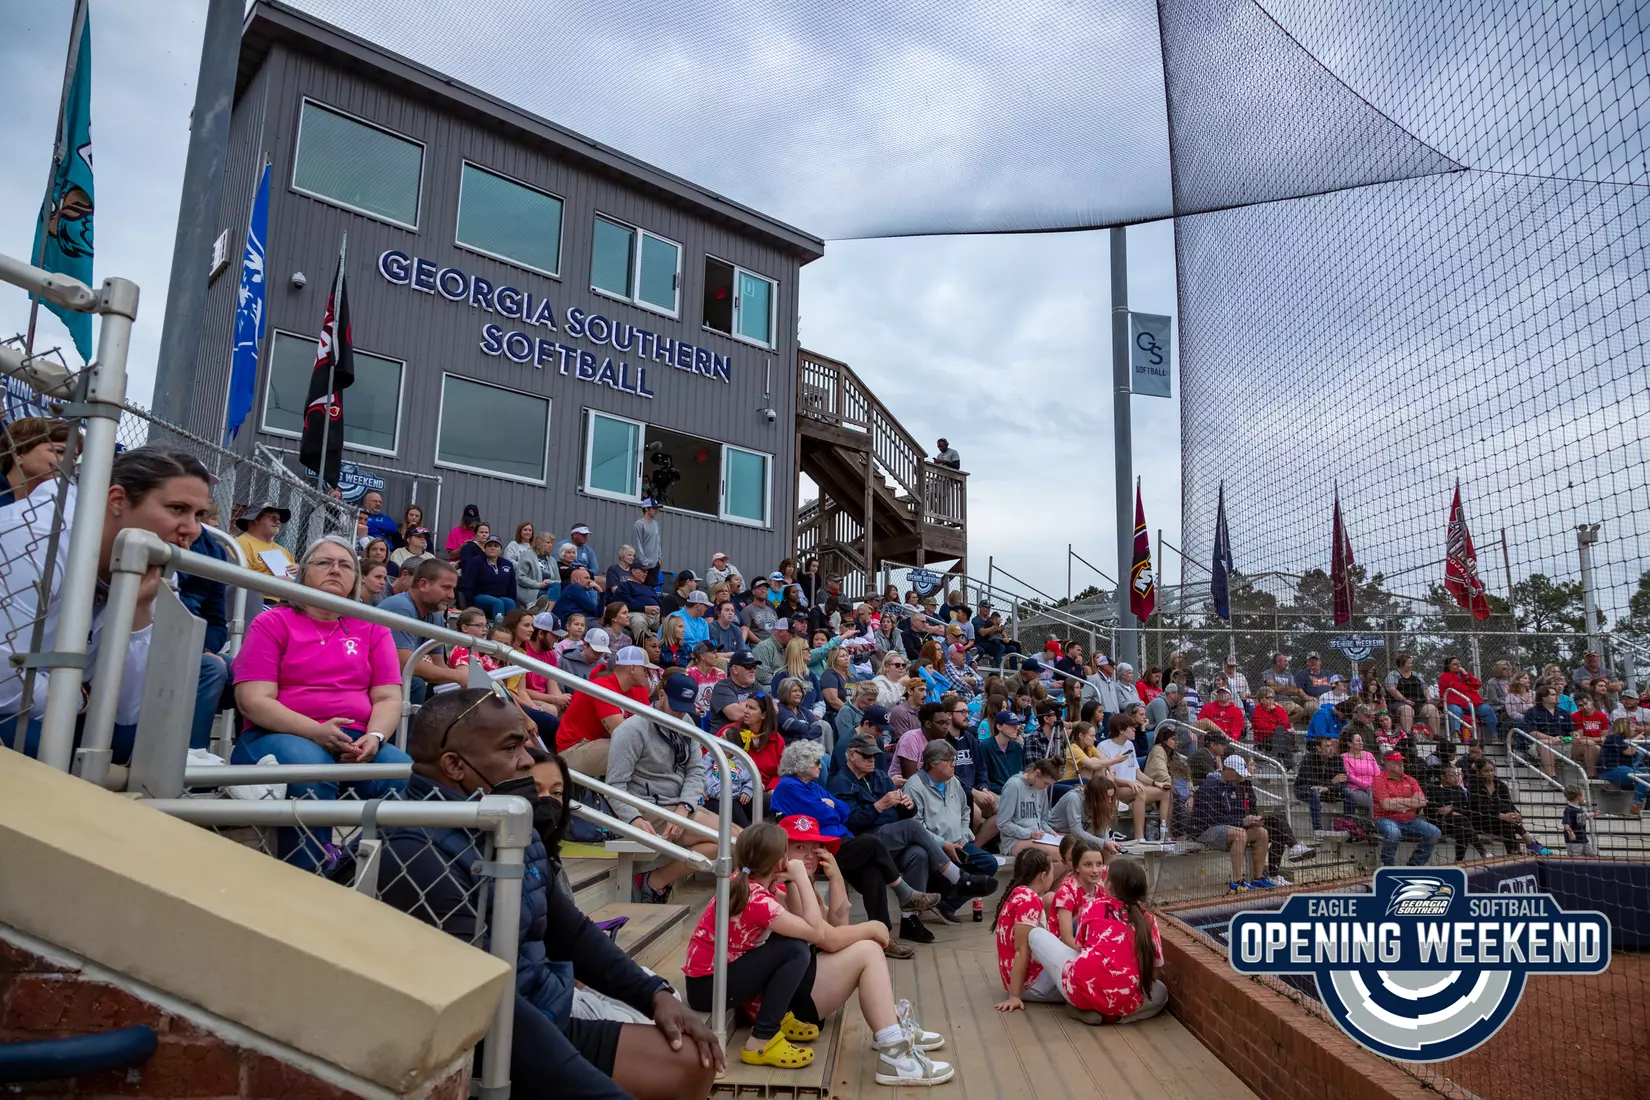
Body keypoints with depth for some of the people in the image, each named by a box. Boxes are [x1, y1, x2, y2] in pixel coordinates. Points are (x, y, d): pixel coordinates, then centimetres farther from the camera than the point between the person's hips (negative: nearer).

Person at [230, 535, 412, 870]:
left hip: (356, 741, 2)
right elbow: (252, 701, -4)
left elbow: (388, 698, 9)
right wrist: (316, 732, -19)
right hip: (281, 735, -2)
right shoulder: (272, 623, 7)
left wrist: (374, 737, -15)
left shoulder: (373, 629, 15)